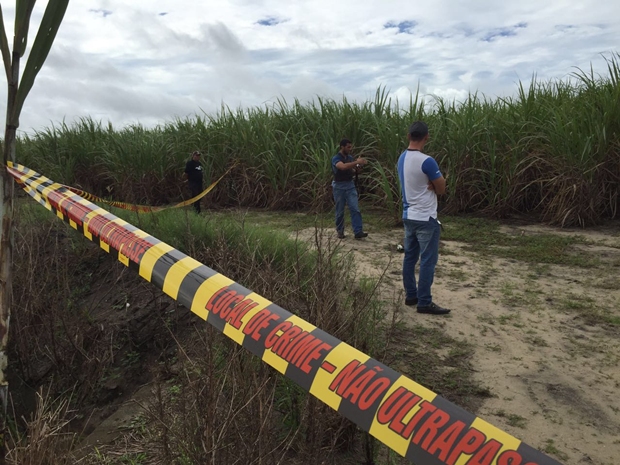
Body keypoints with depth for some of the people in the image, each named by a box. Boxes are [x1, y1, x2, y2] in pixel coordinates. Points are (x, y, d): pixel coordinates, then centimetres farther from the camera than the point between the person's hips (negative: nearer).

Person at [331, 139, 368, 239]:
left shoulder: (350, 157, 7)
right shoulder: (336, 158, -12)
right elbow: (343, 167, -34)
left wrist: (357, 169, -3)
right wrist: (357, 162, -37)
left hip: (350, 185, 5)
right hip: (339, 186, -4)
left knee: (355, 209, -6)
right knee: (340, 211, 5)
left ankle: (358, 232, -8)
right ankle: (340, 231, 20)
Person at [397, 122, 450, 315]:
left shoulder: (402, 159, 6)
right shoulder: (427, 161, -20)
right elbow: (441, 189, -11)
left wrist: (431, 184, -5)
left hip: (409, 216, 9)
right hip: (425, 219, -8)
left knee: (410, 257, 13)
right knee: (427, 261, -2)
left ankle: (411, 296, 22)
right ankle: (424, 302, 2)